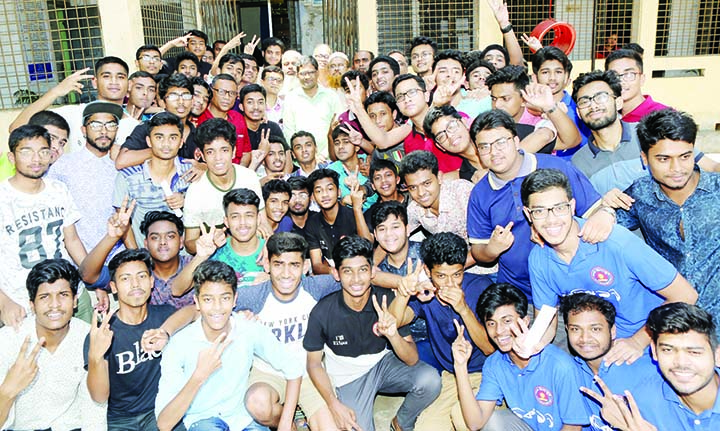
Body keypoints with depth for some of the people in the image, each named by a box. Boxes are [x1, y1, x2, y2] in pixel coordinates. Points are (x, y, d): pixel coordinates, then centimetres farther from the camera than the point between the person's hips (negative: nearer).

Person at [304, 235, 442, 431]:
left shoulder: (388, 300, -19)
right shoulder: (322, 312, -22)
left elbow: (412, 360, -18)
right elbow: (314, 363, -7)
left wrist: (392, 334, -38)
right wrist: (335, 405, -16)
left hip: (383, 363, 2)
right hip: (348, 377, -1)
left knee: (430, 379, -24)